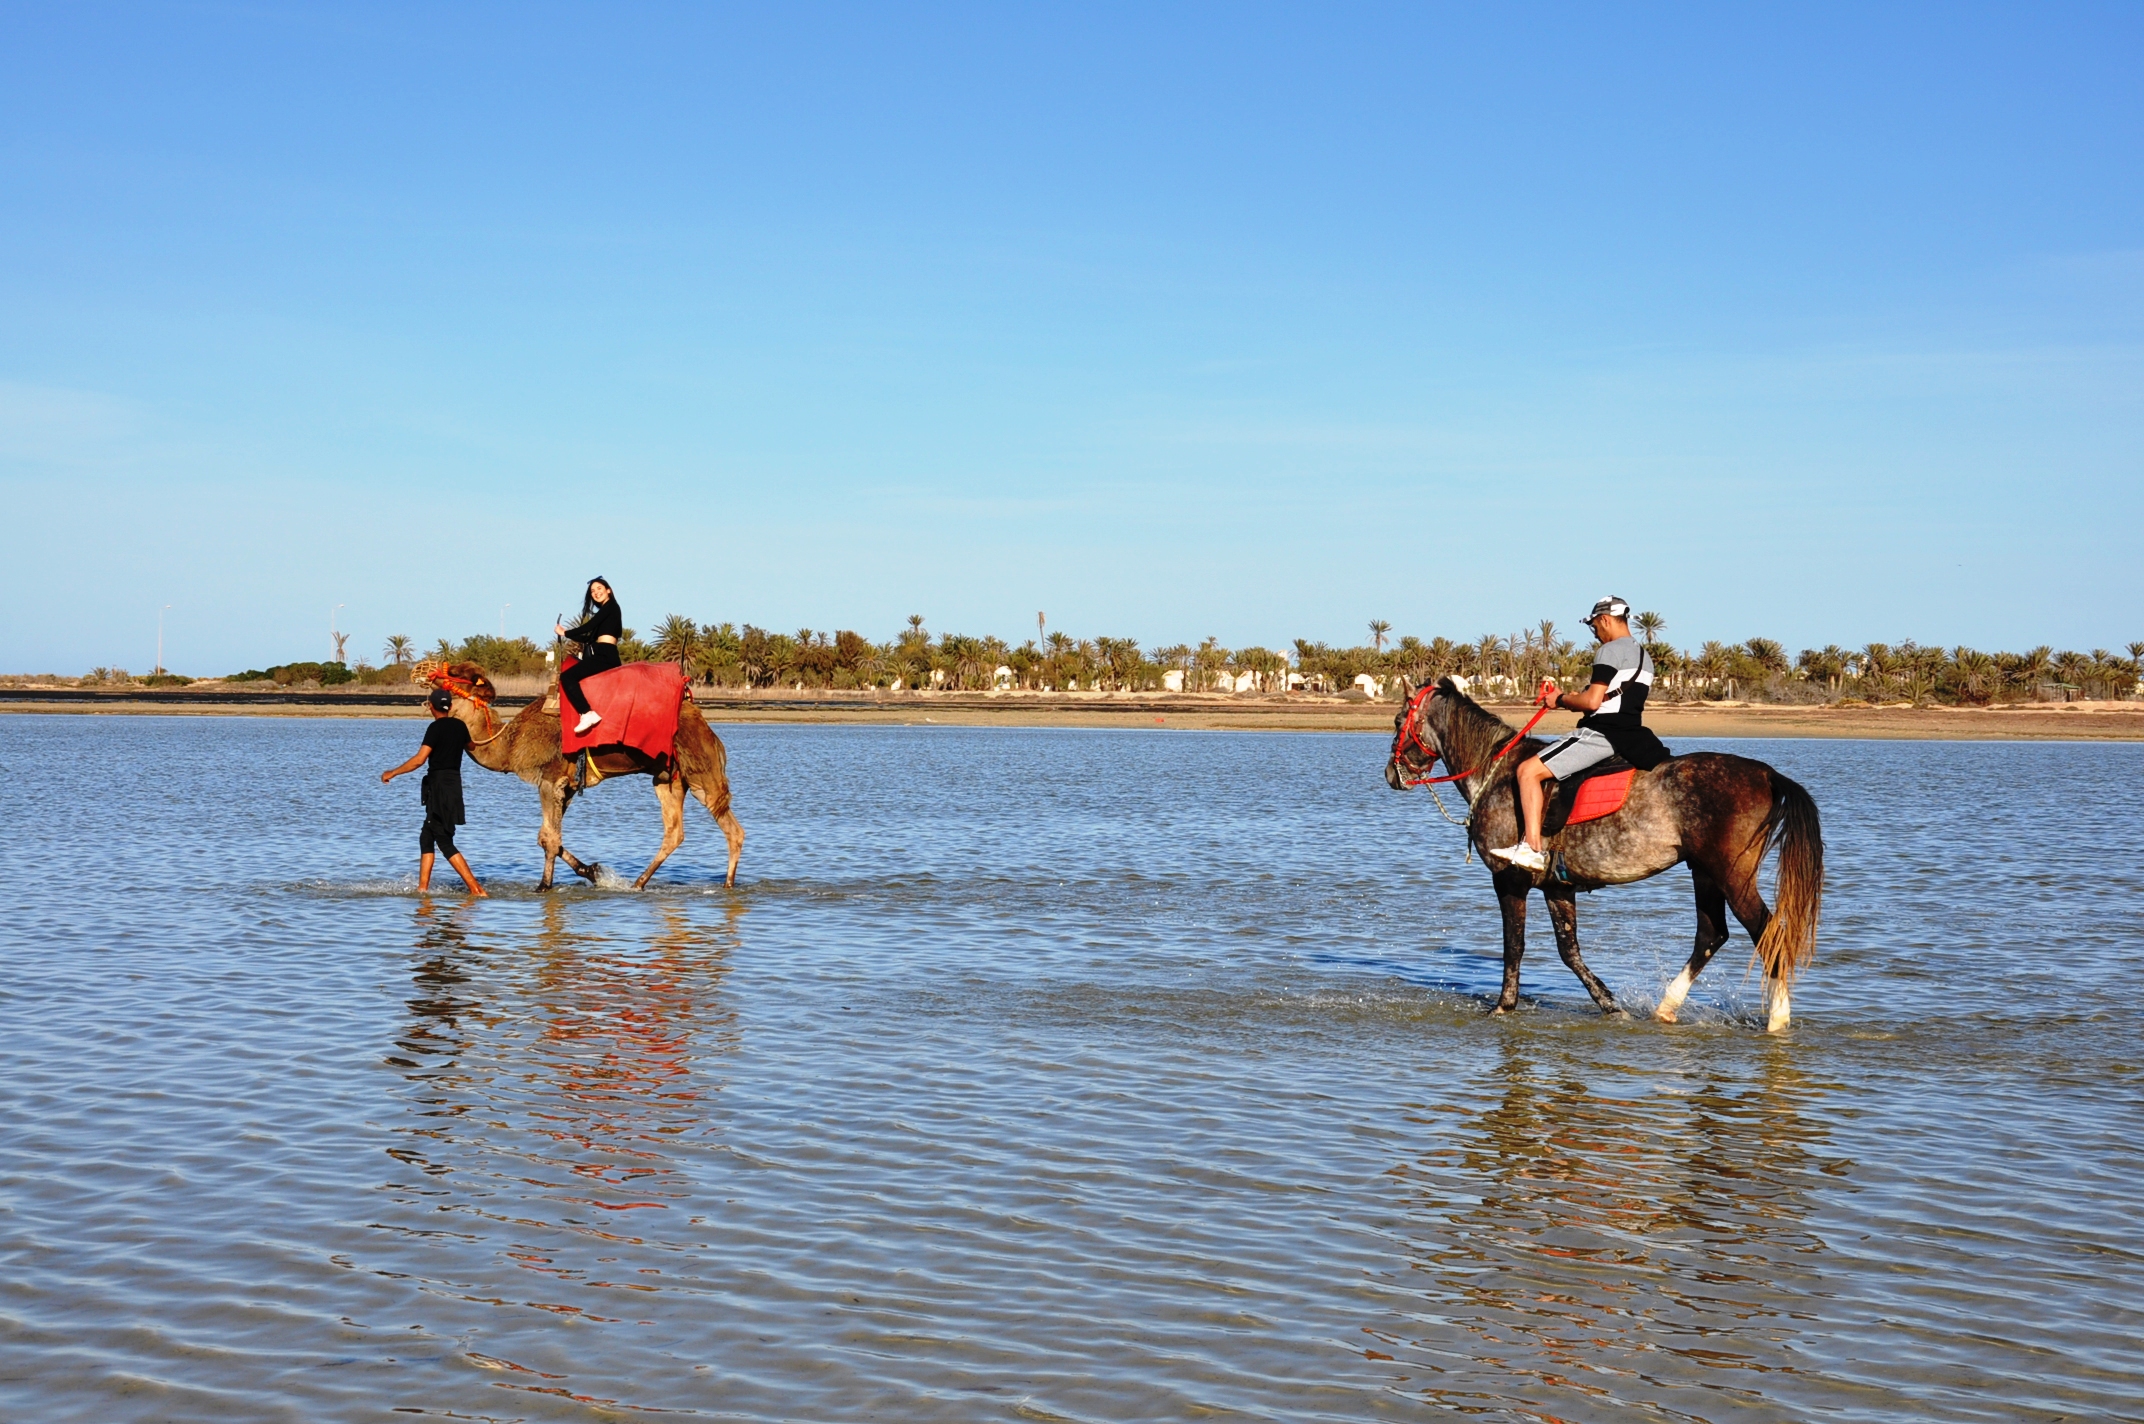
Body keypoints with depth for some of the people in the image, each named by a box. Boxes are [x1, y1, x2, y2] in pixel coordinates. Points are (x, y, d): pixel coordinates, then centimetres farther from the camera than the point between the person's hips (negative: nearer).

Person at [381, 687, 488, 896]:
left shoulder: (436, 728, -13)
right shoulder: (459, 726, 9)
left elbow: (419, 759, -21)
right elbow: (469, 746, 30)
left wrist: (392, 773, -11)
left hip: (439, 784, -8)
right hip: (454, 783, 8)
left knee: (444, 842, -7)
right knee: (426, 837, 14)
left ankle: (476, 889, -15)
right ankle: (422, 888, 11)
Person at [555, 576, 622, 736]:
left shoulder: (610, 606, -1)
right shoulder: (606, 610, 26)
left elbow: (589, 626, -8)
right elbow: (590, 638, 23)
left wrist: (566, 633, 4)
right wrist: (568, 633, 19)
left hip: (605, 656, -10)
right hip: (602, 656, 10)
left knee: (567, 676, -20)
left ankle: (587, 714, -30)